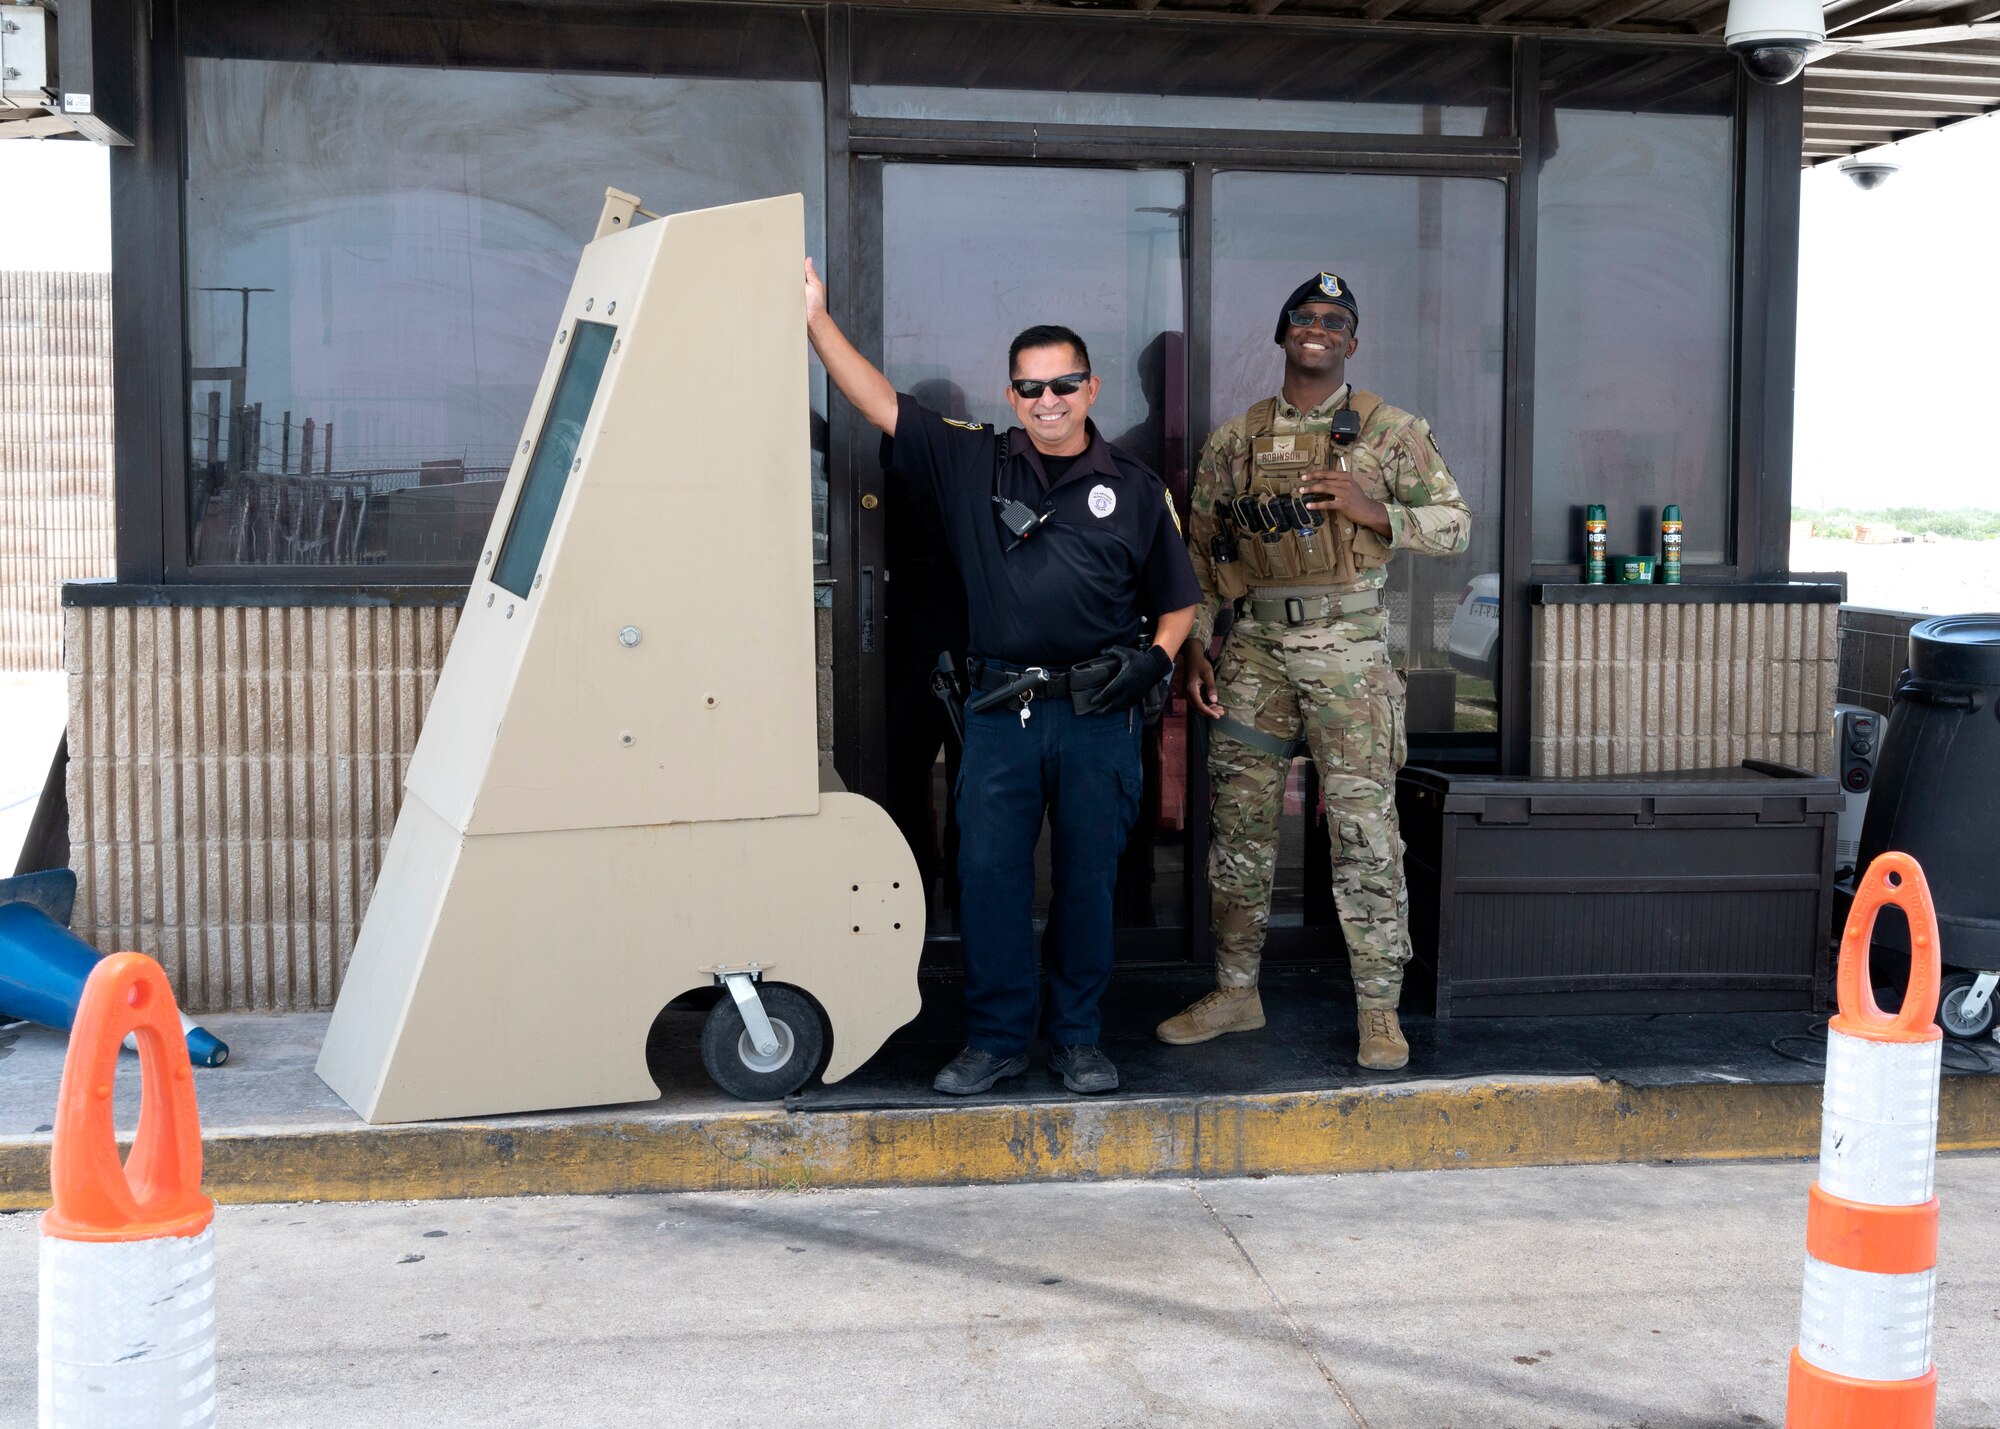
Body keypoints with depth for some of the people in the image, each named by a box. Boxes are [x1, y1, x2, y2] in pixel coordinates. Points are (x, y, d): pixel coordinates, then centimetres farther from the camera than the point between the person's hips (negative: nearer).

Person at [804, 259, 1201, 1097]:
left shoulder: (1134, 490, 6)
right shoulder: (972, 464, 6)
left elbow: (1177, 601, 14)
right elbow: (881, 404, 0)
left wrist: (1155, 660, -4)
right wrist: (815, 319, -6)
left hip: (1098, 716, 0)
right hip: (1000, 710, 0)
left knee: (1087, 879, 7)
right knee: (988, 874, 2)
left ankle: (1077, 1038, 20)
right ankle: (995, 1037, 15)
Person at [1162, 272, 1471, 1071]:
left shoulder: (1389, 430, 3)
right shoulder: (1234, 441, 10)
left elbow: (1453, 524, 2)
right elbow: (1200, 551, 13)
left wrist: (1370, 510, -14)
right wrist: (1194, 647, 3)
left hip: (1347, 649, -3)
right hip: (1254, 647, 3)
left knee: (1364, 830, -5)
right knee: (1239, 823, 8)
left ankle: (1379, 1011, 3)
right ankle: (1236, 994, 21)